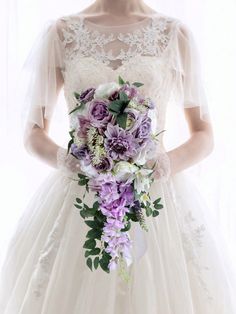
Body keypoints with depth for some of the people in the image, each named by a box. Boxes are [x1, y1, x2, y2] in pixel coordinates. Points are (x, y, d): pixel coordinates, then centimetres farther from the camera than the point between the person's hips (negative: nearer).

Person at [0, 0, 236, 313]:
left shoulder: (176, 34, 3)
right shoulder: (60, 33, 3)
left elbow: (204, 136, 6)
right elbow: (33, 134, 6)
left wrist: (159, 167, -13)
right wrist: (69, 162, -14)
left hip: (156, 199, 0)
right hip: (78, 199, 1)